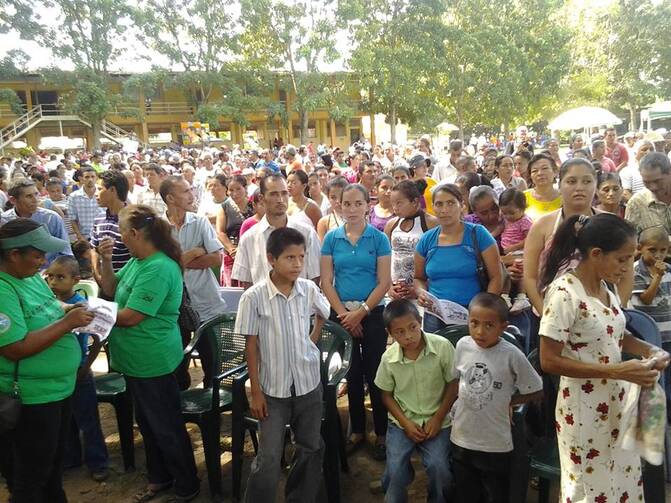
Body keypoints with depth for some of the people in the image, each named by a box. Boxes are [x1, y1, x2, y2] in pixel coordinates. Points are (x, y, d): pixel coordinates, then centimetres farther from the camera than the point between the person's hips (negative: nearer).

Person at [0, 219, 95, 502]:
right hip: (30, 399, -9)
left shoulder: (31, 276, 4)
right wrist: (67, 322, -25)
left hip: (59, 388, 9)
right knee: (31, 477, 12)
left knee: (54, 467, 26)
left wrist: (68, 310, -1)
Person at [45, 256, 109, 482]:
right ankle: (70, 458, 39)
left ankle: (97, 463, 23)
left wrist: (85, 369, -11)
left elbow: (97, 341, -14)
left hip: (78, 374, -5)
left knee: (88, 422, 8)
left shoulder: (82, 305, -19)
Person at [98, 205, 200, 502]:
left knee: (166, 427, 6)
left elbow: (129, 317, -26)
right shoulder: (137, 261, 3)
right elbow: (111, 290, 15)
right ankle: (159, 477, 40)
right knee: (148, 423, 22)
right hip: (136, 358, 9)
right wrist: (106, 261, -1)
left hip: (152, 361, -9)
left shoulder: (158, 268, -26)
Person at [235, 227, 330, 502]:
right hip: (273, 387, -3)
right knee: (269, 456, -1)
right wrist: (255, 392, -8)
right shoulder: (254, 297, -15)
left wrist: (312, 343, 6)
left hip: (309, 384, 4)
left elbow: (322, 315, 17)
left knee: (311, 449, 15)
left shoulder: (309, 289, -6)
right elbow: (251, 346, -9)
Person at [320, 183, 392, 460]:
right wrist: (344, 314, -8)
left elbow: (384, 282, -6)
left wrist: (361, 312, -12)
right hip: (341, 313, 2)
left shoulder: (379, 238, -2)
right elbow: (326, 281, 0)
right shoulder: (332, 238, 3)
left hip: (372, 313, -2)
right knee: (351, 374, 11)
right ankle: (357, 430, 26)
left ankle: (381, 433, 16)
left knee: (374, 374, 1)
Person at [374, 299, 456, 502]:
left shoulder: (443, 346, -17)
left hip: (436, 421, -1)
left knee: (439, 468, -18)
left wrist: (437, 419, -9)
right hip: (402, 422, 1)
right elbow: (387, 395, 3)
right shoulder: (388, 358, -11)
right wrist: (406, 423, -8)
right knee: (395, 472, -14)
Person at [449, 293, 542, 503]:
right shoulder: (462, 345, -7)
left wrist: (506, 402, -5)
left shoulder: (512, 355, -18)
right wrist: (450, 410, 4)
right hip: (461, 439, 3)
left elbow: (536, 391, -6)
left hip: (495, 444, -3)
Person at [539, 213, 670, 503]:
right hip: (585, 408, -7)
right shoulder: (565, 293, -23)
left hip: (617, 401, 7)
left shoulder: (606, 287, 2)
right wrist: (617, 371, -25)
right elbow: (549, 361, -22)